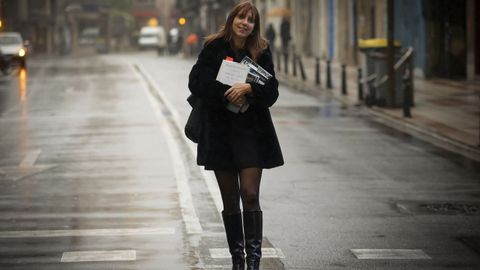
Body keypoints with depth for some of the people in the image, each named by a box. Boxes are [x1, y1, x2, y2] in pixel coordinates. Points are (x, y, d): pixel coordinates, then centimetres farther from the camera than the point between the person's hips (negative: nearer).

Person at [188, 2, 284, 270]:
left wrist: (248, 88, -20)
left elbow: (272, 92, -2)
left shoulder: (261, 51, 2)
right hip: (220, 131, 1)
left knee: (250, 195, -10)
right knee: (230, 199, 7)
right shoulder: (214, 48, 0)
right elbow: (196, 82, -6)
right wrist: (226, 94, -16)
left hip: (252, 131, -1)